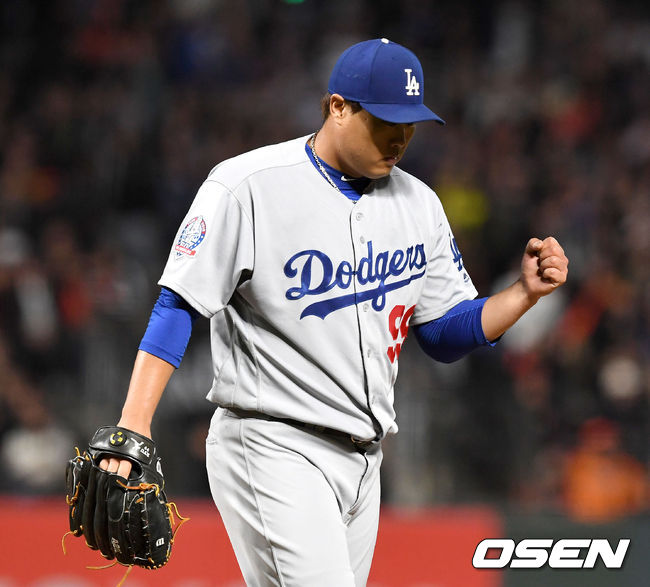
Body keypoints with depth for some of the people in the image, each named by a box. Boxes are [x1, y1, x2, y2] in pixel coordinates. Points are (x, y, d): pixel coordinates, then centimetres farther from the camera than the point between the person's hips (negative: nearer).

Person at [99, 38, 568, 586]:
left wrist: (526, 292, -4)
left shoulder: (418, 205, 10)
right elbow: (178, 306, -11)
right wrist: (134, 424, -20)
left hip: (362, 466, 7)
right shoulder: (247, 186, -9)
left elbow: (449, 335, 14)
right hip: (272, 447, -7)